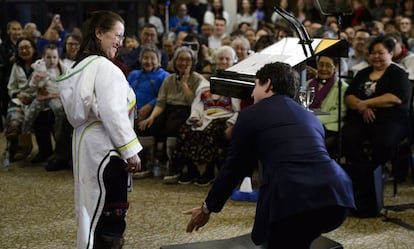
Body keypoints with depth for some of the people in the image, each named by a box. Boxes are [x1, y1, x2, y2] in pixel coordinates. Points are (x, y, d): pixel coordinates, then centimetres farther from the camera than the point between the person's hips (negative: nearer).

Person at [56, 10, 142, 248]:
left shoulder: (81, 67, 14)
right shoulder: (104, 67, -15)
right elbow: (112, 112, -22)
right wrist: (130, 150, -17)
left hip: (88, 144, 10)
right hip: (105, 147, -10)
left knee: (94, 211, 16)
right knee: (111, 214, -6)